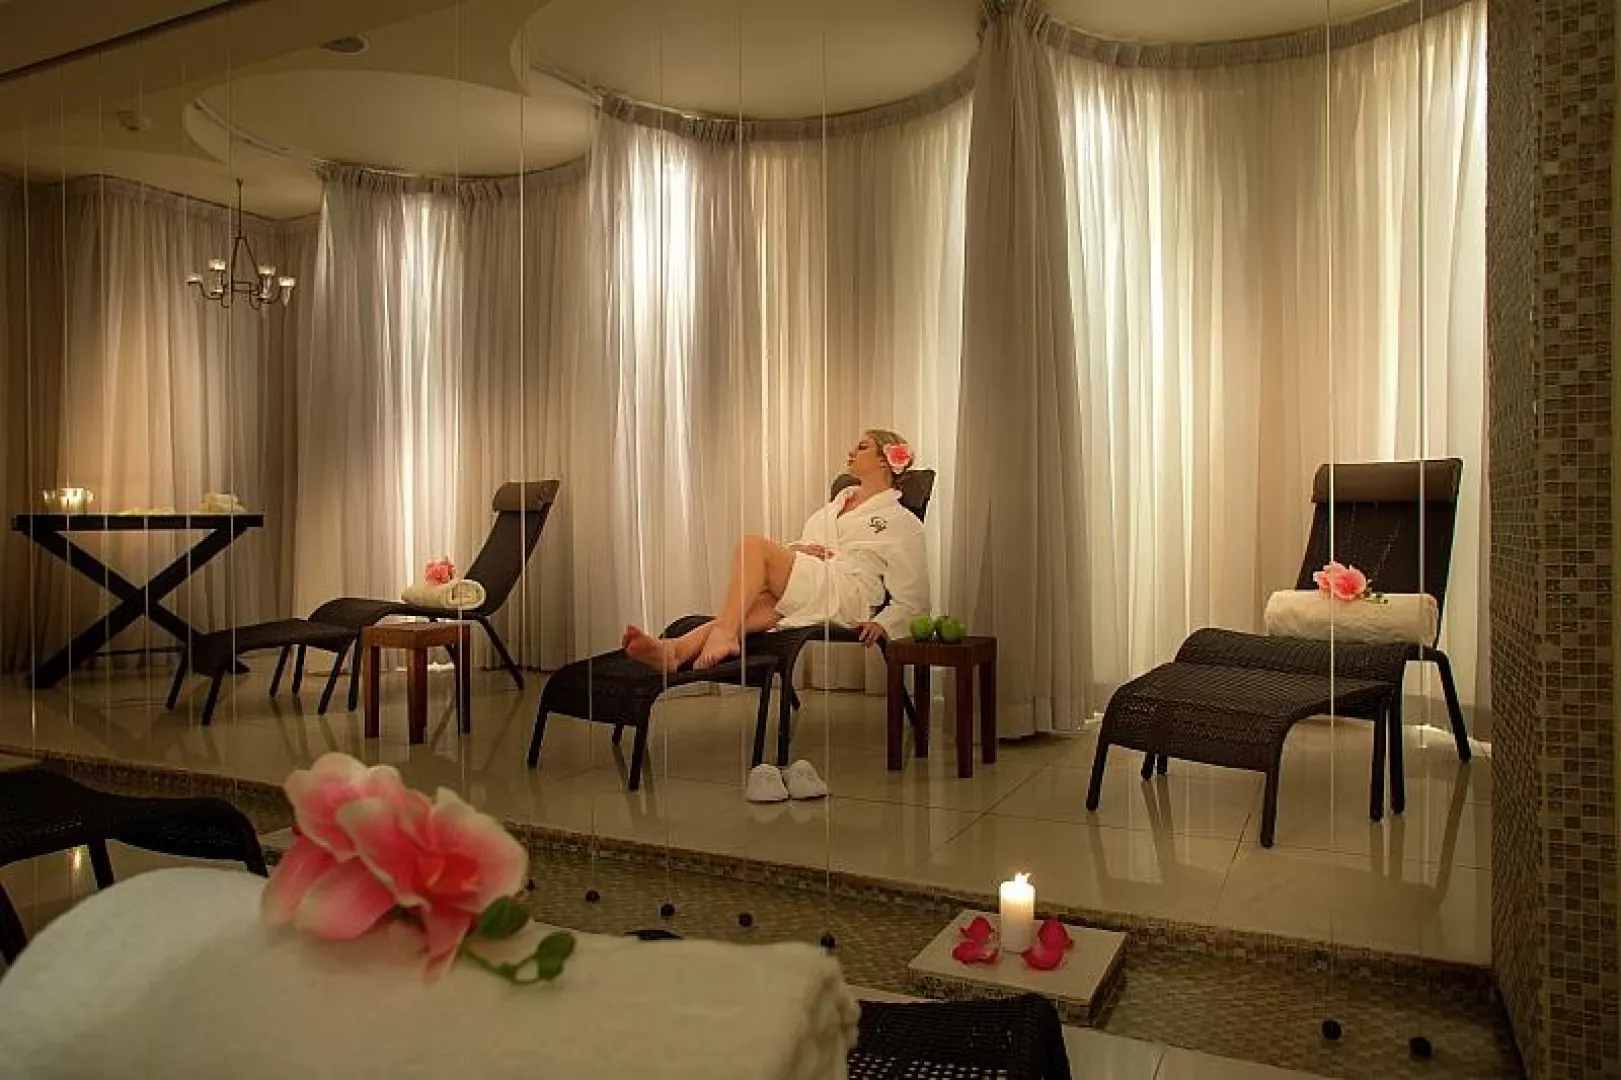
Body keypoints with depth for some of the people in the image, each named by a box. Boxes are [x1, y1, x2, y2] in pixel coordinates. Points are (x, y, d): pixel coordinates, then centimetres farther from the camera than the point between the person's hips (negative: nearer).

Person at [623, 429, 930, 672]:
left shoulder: (902, 522, 12)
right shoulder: (840, 501, 34)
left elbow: (912, 601, 7)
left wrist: (882, 624, -11)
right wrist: (798, 549, 7)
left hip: (846, 596, -5)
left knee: (754, 545, -24)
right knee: (751, 607, -30)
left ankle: (723, 635, -33)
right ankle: (675, 651, -52)